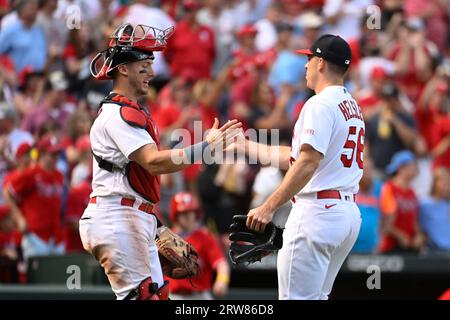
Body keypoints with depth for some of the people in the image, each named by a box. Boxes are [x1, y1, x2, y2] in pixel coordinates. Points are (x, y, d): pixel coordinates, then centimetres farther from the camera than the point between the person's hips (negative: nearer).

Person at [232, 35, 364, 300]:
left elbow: (308, 162, -22)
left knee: (297, 297, -10)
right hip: (350, 213, 10)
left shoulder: (320, 104, -11)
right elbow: (295, 157, 24)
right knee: (316, 297, 16)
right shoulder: (353, 106, 19)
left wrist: (269, 207, -24)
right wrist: (247, 146, 30)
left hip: (318, 210, -10)